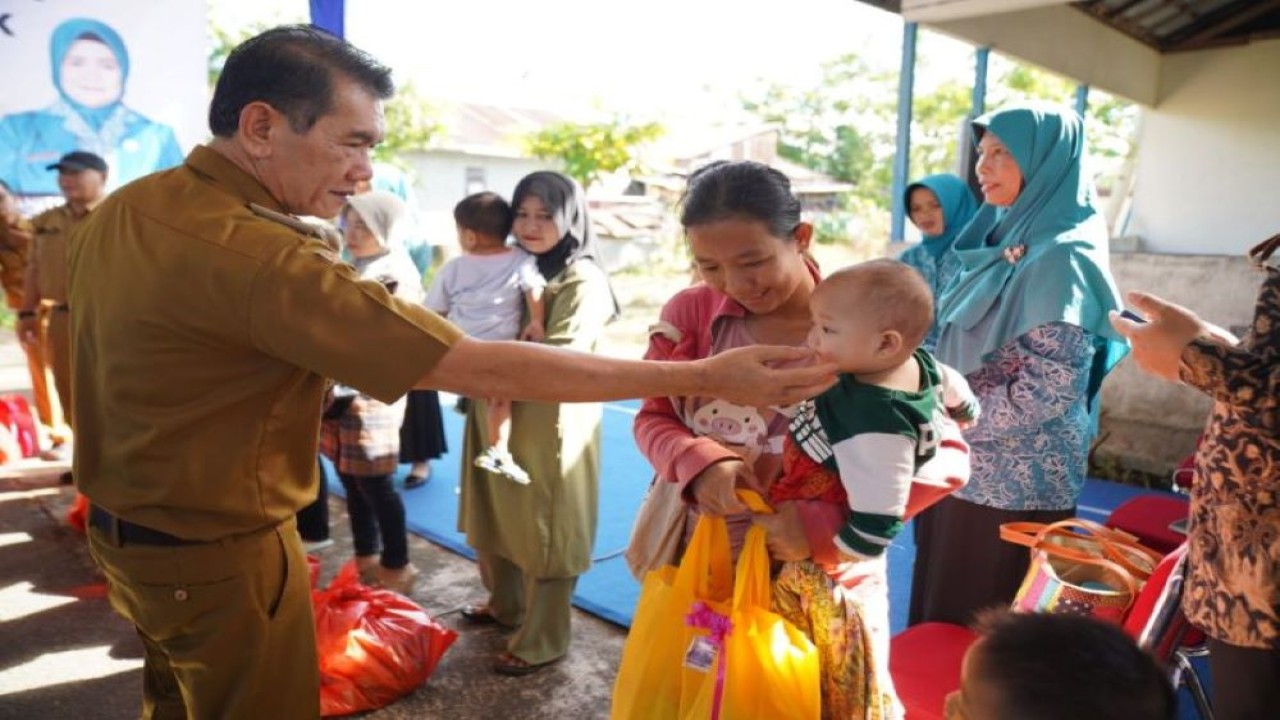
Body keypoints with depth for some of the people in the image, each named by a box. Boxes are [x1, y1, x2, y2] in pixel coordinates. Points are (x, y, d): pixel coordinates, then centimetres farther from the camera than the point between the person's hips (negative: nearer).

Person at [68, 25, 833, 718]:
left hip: (123, 529, 9)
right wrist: (706, 376, -33)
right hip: (218, 558, -9)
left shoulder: (124, 209, -3)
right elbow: (482, 369, -37)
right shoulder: (253, 257, -33)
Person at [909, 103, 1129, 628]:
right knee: (940, 620, 19)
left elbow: (1051, 386, -22)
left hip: (1014, 482, -8)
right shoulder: (1008, 241, 11)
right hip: (968, 467, 8)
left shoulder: (1062, 256, -15)